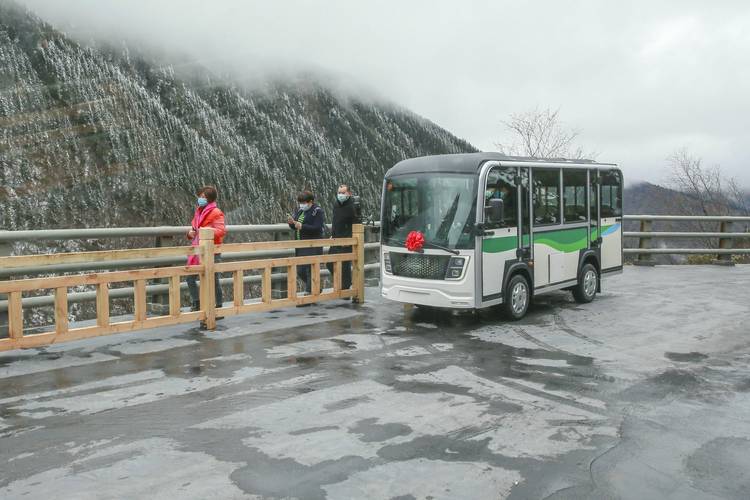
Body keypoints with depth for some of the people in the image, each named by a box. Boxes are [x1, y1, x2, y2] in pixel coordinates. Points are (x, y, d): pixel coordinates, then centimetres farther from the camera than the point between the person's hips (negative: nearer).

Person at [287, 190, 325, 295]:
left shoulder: (318, 211, -8)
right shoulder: (299, 211, 15)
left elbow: (317, 228, -18)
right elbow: (295, 227, 19)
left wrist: (302, 226, -26)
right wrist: (292, 223, -4)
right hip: (300, 247, 8)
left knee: (310, 271, -7)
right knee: (300, 271, 11)